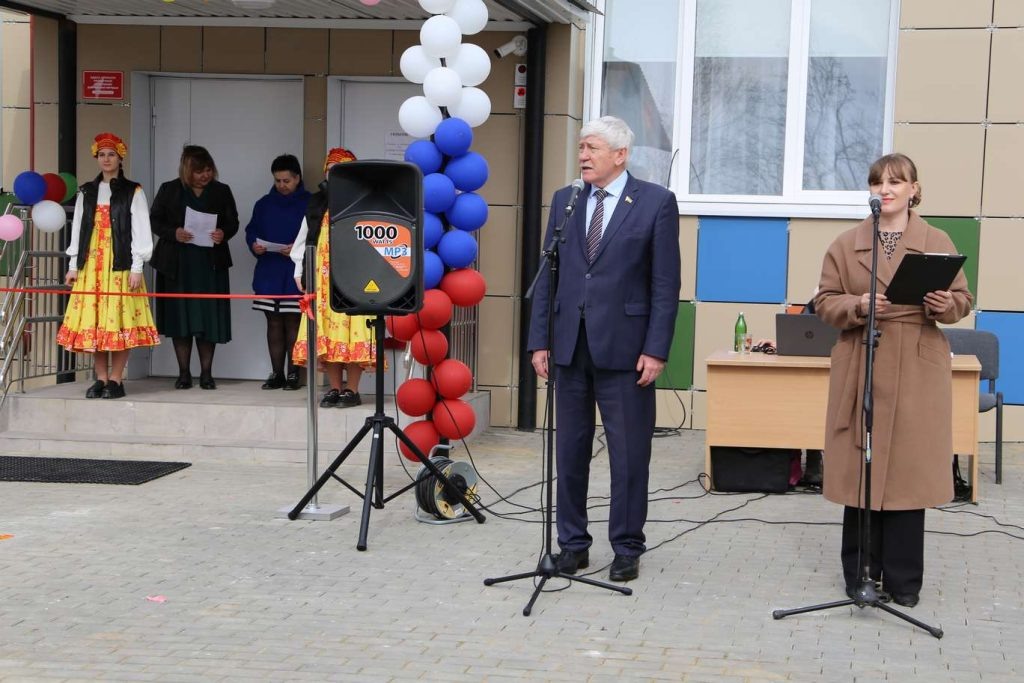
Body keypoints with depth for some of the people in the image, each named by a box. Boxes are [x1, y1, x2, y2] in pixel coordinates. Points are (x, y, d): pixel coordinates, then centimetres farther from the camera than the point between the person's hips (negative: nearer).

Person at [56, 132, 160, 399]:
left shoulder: (133, 192, 3)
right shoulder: (87, 192, 14)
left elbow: (140, 230, -1)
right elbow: (77, 228, 15)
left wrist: (136, 267, -7)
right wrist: (73, 265, 9)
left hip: (120, 263, -4)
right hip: (91, 263, 4)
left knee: (119, 320, -6)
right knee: (92, 320, 0)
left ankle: (115, 379, 0)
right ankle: (101, 379, 7)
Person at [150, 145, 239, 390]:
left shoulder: (222, 191, 6)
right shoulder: (169, 190, 4)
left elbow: (233, 221, 9)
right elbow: (154, 219, 4)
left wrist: (224, 234, -13)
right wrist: (173, 233, -15)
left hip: (210, 264, 0)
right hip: (177, 263, 0)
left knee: (209, 317, -2)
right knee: (180, 316, 2)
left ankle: (206, 373, 6)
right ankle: (184, 373, 9)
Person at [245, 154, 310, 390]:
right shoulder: (264, 204, 12)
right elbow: (251, 230, 17)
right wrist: (254, 245, -4)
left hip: (296, 275, -4)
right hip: (268, 273, 4)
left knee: (293, 322, -2)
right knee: (274, 322, 7)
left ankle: (293, 373, 5)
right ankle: (276, 373, 12)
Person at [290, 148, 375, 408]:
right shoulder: (317, 203, 15)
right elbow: (304, 237, 18)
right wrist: (300, 270, 12)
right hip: (322, 277, 5)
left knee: (351, 330, -6)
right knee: (326, 333, 2)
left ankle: (351, 389, 0)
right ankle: (335, 388, 9)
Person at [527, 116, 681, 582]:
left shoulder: (656, 203, -2)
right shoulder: (565, 200, 10)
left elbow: (665, 282, -5)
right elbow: (548, 276, 10)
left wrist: (656, 350, -10)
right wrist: (539, 341, 4)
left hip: (623, 347, -4)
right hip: (570, 345, 4)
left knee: (629, 453, 2)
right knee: (570, 448, 10)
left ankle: (627, 548, 13)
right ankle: (572, 543, 20)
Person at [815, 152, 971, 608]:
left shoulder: (938, 242, 6)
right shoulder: (846, 244, 6)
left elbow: (962, 300, 8)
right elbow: (825, 303, 5)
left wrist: (944, 306, -15)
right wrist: (858, 306, -15)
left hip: (917, 374, 0)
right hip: (861, 372, 1)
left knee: (909, 470, 1)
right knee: (860, 470, 3)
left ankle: (903, 580, 11)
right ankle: (860, 573, 14)